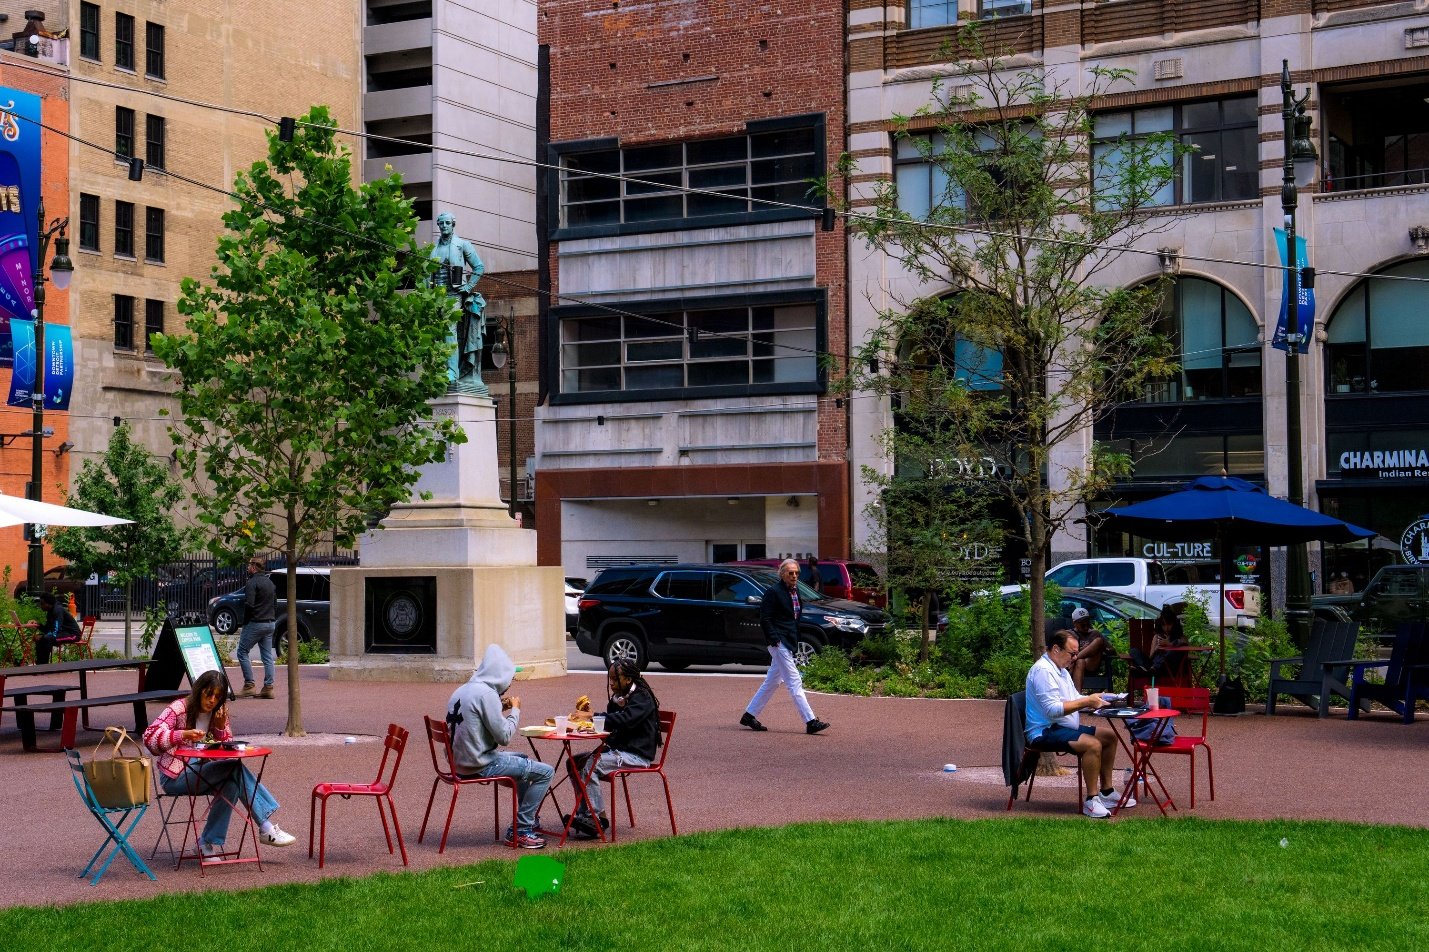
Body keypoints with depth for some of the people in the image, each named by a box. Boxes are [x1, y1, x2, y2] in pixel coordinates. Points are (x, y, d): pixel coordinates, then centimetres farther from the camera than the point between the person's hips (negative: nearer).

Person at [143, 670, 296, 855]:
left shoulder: (220, 714, 9)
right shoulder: (179, 709, -9)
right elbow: (150, 737, -21)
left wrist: (220, 727, -10)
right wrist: (184, 734, -33)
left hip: (201, 773, 7)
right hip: (176, 776, -7)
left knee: (233, 783, -27)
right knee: (235, 768, -26)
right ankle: (266, 828, -24)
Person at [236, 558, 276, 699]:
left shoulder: (252, 583, -13)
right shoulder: (269, 582, 14)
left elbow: (249, 604, -19)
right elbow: (275, 599, 18)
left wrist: (245, 622, -5)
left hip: (255, 623, -8)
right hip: (270, 623, 8)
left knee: (242, 652, 1)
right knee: (267, 656, 8)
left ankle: (249, 685, -5)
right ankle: (268, 687, 5)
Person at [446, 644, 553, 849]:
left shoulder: (461, 691, 9)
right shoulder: (486, 694, -19)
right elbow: (504, 736, -18)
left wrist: (501, 709, 12)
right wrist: (515, 710, -3)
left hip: (460, 763, 10)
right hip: (480, 766, -10)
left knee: (524, 760, 31)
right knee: (545, 772, -4)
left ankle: (526, 820, 34)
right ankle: (521, 831, 1)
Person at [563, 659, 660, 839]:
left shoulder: (642, 698, -12)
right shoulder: (618, 698, 16)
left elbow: (624, 720, -29)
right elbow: (607, 726, 17)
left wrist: (591, 715, -32)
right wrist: (585, 715, -1)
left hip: (637, 755, -10)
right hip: (616, 750, 10)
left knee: (591, 765, -27)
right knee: (573, 762, -2)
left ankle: (598, 817, -23)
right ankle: (584, 814, -7)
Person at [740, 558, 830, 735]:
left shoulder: (794, 591, 13)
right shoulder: (773, 592, -12)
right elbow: (765, 618, -14)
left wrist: (796, 639, 14)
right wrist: (774, 640, -17)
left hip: (788, 642, 9)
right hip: (779, 642, -9)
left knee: (772, 682, 14)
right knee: (794, 682, -9)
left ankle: (749, 716, 23)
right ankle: (810, 722, -11)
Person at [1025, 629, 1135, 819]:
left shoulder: (1061, 671, 16)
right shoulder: (1043, 671, -19)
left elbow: (1075, 701, 22)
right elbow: (1053, 709, -27)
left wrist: (1095, 700, 1)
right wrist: (1087, 701, -22)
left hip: (1066, 728, 11)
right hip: (1045, 731, -11)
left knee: (1109, 735, 11)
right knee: (1092, 744, -29)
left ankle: (1106, 792, 15)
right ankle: (1091, 801, -23)